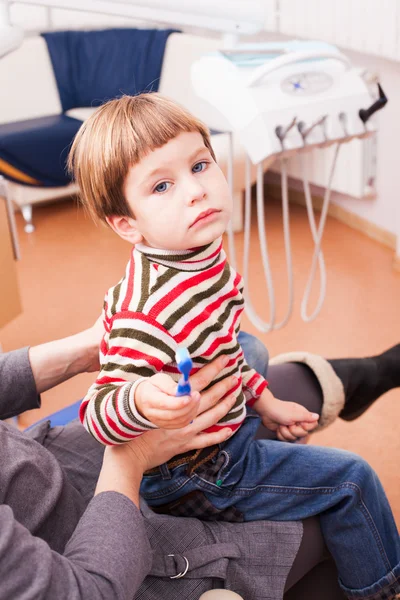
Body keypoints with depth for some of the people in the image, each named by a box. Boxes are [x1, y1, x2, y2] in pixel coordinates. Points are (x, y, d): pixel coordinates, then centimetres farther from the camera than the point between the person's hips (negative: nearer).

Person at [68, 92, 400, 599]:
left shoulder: (202, 254, -7)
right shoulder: (149, 310, -36)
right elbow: (98, 413, -30)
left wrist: (263, 400, 11)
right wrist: (141, 401, -50)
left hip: (228, 421, 8)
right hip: (196, 475, -8)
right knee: (350, 481, 0)